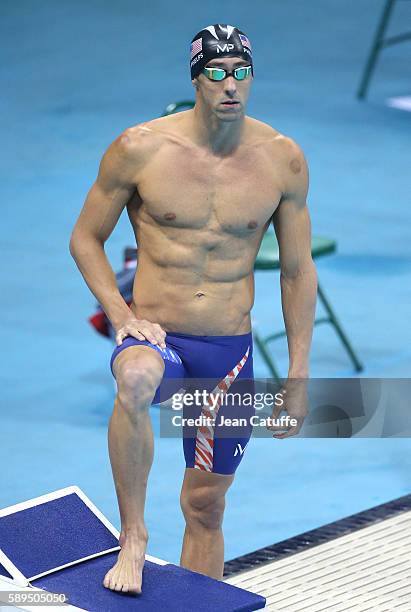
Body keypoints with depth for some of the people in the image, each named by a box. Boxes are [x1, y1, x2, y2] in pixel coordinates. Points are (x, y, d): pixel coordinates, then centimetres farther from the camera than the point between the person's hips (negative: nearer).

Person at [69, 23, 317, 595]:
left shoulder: (283, 159, -2)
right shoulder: (141, 148, -8)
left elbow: (298, 273, 7)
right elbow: (85, 238, 3)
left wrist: (298, 374, 4)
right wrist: (124, 318, -11)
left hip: (231, 352, 3)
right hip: (155, 335, -2)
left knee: (206, 506, 10)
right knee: (135, 380, -39)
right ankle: (132, 538, -25)